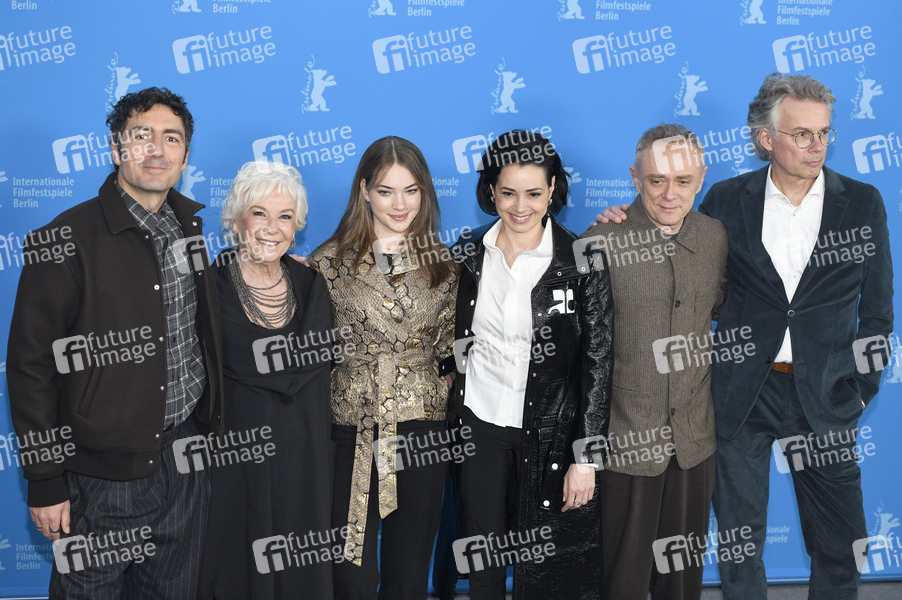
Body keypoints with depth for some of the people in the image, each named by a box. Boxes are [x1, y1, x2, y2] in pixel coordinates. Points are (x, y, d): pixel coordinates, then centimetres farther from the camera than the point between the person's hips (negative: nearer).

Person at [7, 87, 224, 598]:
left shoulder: (191, 226, 5)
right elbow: (32, 366, -11)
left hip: (187, 454, 5)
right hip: (104, 470, -5)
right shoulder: (68, 241, -13)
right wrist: (45, 481, -11)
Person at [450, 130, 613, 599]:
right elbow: (452, 340, 12)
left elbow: (598, 362, -10)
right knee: (482, 555, 13)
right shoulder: (468, 255, 1)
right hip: (478, 423, 3)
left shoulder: (581, 262, -10)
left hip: (549, 433, -2)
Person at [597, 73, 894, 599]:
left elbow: (876, 309, 7)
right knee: (739, 541, 10)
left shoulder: (863, 203, 2)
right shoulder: (727, 201, 0)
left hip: (824, 397, 1)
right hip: (742, 393, 0)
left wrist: (861, 389, 2)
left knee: (839, 544, 8)